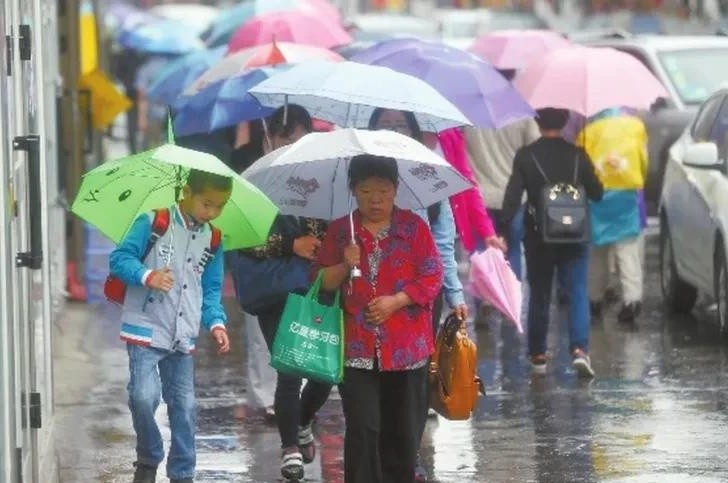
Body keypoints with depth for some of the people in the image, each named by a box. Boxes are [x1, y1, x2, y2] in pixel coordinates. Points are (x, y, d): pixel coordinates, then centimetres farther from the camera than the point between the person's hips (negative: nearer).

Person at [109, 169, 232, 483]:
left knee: (184, 406, 6)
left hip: (183, 338, 5)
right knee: (144, 396, -18)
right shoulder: (153, 224, -7)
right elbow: (120, 258, -9)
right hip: (146, 330, -5)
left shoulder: (213, 240, 10)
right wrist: (147, 275, -27)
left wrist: (216, 323, 1)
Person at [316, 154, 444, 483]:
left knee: (403, 431, 8)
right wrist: (344, 266, -12)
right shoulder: (340, 231, 7)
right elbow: (323, 284, 8)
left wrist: (395, 301, -14)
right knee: (362, 430, -8)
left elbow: (432, 277, -2)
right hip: (357, 348, 0)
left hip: (406, 347, 0)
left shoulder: (414, 227, 2)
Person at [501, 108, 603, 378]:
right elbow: (596, 193, 3)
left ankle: (538, 355, 15)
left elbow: (512, 197, -11)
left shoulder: (525, 156, -7)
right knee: (578, 293, 0)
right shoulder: (577, 155, -3)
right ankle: (579, 348, -18)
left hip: (538, 237, 0)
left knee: (539, 297, 12)